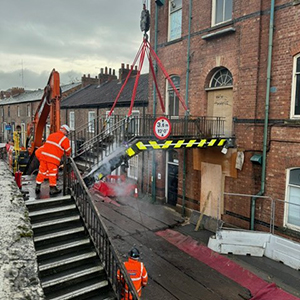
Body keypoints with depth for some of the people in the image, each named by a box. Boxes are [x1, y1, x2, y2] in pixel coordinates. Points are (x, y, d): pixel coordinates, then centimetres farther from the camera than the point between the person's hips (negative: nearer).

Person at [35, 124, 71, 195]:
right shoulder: (65, 139, -3)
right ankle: (53, 188, 8)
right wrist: (67, 155, 25)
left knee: (42, 170, 14)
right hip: (53, 159, -6)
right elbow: (68, 151, 5)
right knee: (52, 173, 4)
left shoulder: (51, 135, 16)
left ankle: (37, 187, 22)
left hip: (44, 155, 6)